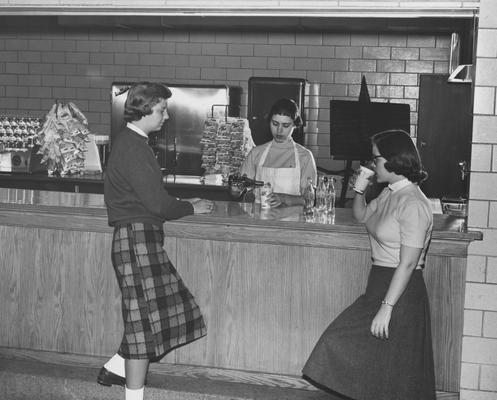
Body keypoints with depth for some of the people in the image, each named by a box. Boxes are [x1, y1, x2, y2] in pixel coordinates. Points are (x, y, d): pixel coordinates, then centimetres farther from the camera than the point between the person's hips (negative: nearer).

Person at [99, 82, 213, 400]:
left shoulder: (133, 143, 16)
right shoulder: (133, 147, -16)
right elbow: (157, 203, -19)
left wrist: (183, 205, 11)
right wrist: (191, 208, -4)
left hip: (143, 238, 10)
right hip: (137, 238, -10)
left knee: (170, 310, 12)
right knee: (145, 320, -4)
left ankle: (116, 368, 21)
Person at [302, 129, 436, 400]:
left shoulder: (413, 205, -20)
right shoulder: (389, 194, 8)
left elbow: (408, 264, -23)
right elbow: (361, 215, 28)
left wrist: (386, 308, -24)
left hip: (401, 291, -10)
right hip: (378, 284, 10)